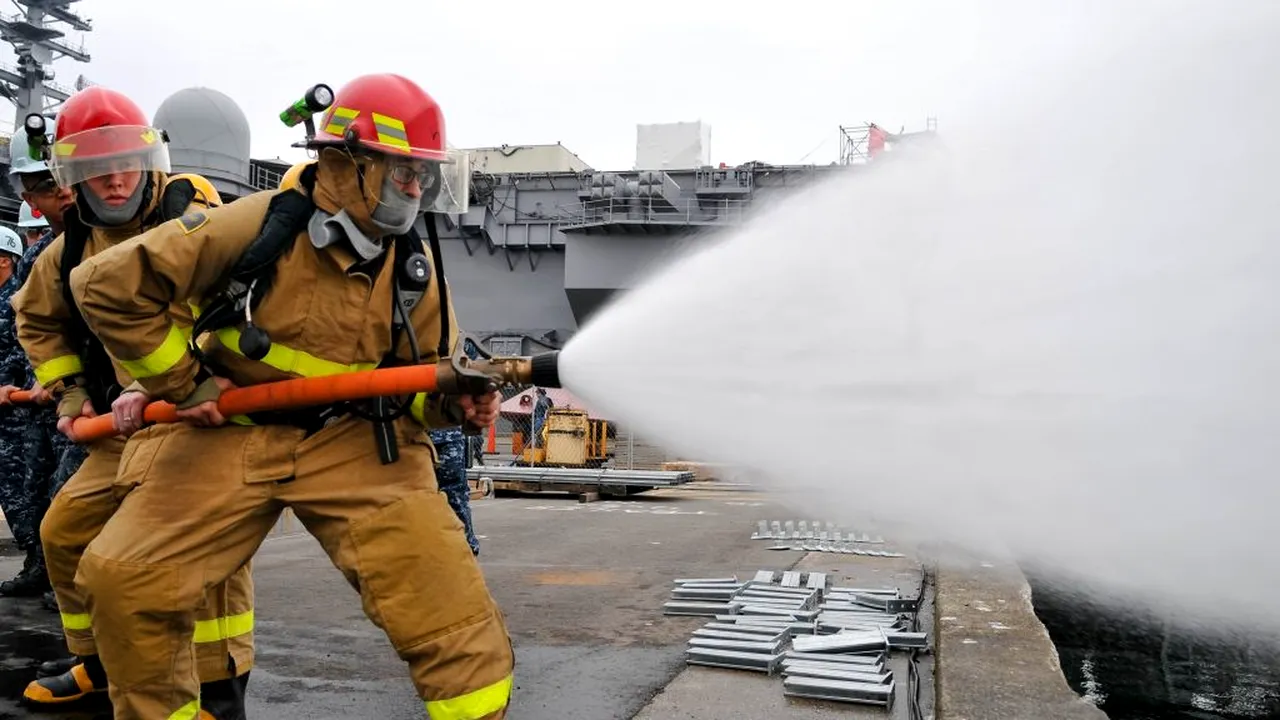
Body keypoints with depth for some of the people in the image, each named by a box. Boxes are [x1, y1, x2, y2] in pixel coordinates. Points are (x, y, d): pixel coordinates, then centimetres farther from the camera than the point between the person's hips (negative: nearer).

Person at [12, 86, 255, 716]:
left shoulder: (190, 220, -15)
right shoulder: (71, 248, 7)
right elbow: (36, 319, 25)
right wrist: (67, 389, 15)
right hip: (129, 423, 8)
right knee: (65, 530, 13)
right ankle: (98, 663, 33)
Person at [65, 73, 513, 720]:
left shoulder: (413, 268, -1)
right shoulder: (259, 225, -14)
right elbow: (106, 285, -9)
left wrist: (456, 399, -16)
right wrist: (182, 381, -5)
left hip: (354, 441, 1)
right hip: (226, 431, -1)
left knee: (444, 589, -16)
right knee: (123, 579, -6)